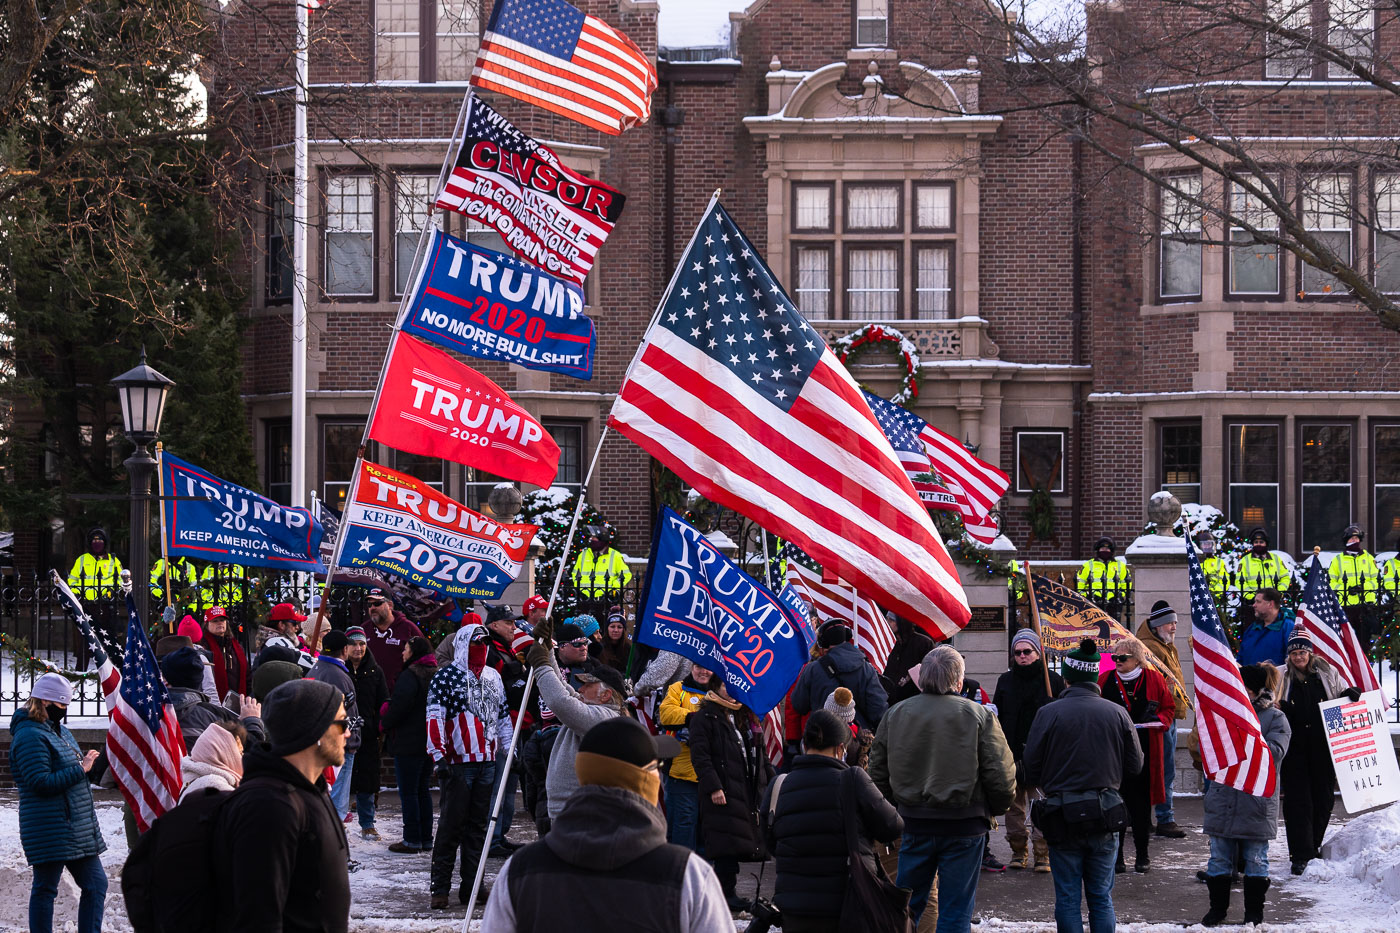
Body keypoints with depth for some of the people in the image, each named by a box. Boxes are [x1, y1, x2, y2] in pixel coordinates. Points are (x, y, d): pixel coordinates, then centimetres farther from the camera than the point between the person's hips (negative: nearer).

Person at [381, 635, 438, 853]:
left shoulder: (410, 676, -16)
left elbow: (399, 705, -20)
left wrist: (385, 723, -1)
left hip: (408, 743, -8)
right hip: (429, 743, 8)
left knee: (408, 792, -3)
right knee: (423, 790, 15)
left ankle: (412, 839, -3)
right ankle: (426, 838, 17)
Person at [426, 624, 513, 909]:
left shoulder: (493, 677, 17)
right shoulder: (445, 677, -3)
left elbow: (503, 716, 24)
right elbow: (434, 718, -9)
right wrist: (438, 755, -18)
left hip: (487, 762, 6)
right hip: (458, 762, -6)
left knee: (478, 824, 8)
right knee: (451, 824, -7)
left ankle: (471, 886, 13)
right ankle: (439, 888, -3)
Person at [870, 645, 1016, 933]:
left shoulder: (894, 715, 3)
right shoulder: (979, 716, -8)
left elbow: (878, 774, 7)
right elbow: (1001, 776, -9)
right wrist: (994, 809, 9)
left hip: (914, 824, 3)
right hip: (964, 826, -3)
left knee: (906, 904, 14)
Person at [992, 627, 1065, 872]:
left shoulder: (1053, 680, 4)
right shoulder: (1005, 681, 14)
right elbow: (995, 716, 18)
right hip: (1012, 753, 4)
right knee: (1014, 806, 7)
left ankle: (1043, 853, -1)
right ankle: (1018, 851, 17)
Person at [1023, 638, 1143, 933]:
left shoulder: (1048, 713, -10)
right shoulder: (1117, 713, -2)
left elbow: (1031, 771, -7)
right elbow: (1135, 765, 4)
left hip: (1062, 818, -2)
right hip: (1105, 817, 2)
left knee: (1067, 899, 5)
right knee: (1101, 897, 11)